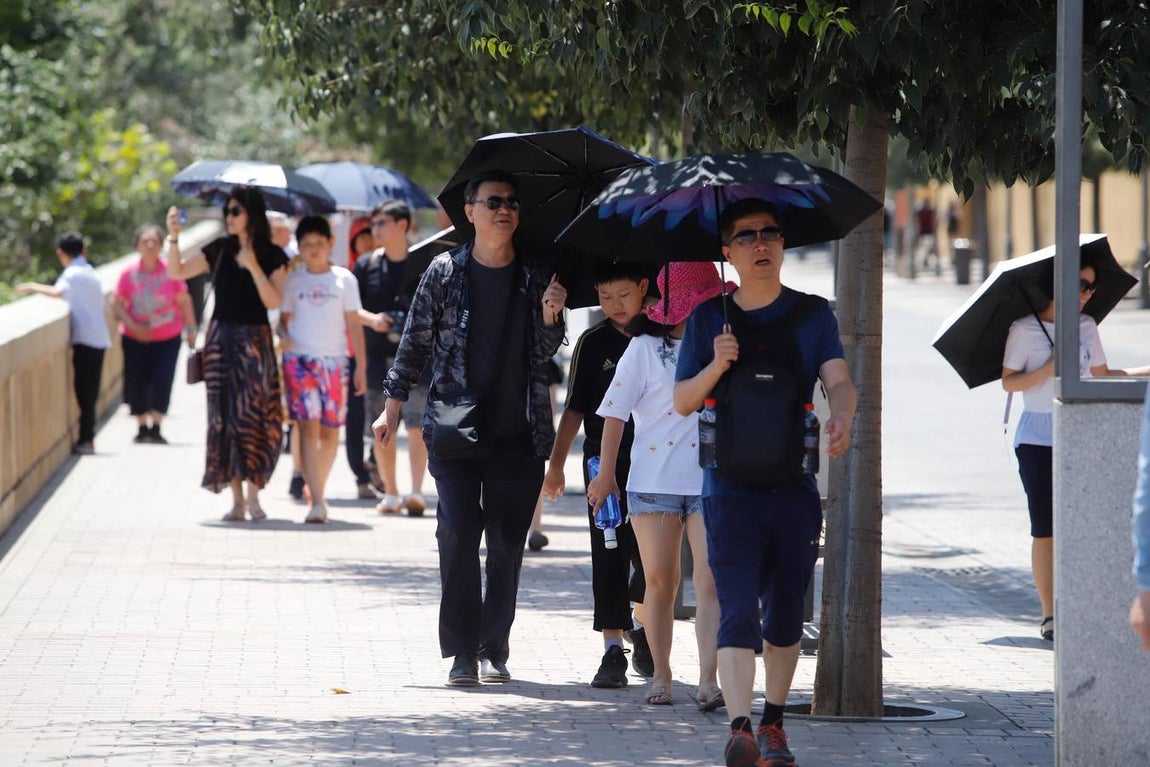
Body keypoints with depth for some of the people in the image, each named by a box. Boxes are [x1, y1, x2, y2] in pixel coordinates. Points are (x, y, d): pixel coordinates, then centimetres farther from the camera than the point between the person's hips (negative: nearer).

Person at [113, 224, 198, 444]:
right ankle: (142, 427, 18)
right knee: (136, 383, 2)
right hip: (136, 339, 1)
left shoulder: (170, 271, -8)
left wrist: (191, 329, -1)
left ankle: (155, 428, 0)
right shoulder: (129, 273, -6)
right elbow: (118, 304, -4)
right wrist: (132, 325, -17)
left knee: (161, 381, -9)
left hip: (167, 337, -1)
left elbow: (184, 301, 0)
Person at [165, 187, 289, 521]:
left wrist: (253, 266, -18)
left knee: (255, 417, -7)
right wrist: (173, 237, -5)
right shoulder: (219, 250, 8)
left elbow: (273, 301, -9)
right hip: (221, 339, 2)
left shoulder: (272, 256, 1)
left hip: (255, 342, -2)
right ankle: (237, 499, 2)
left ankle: (254, 495, 1)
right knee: (225, 417, -1)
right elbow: (176, 272, 8)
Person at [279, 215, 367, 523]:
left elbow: (353, 324, 6)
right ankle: (316, 501, -19)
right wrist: (283, 337, -9)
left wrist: (361, 367, 3)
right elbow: (284, 318, 14)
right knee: (308, 426, -13)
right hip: (299, 359, -1)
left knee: (331, 431, 4)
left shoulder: (344, 279, 6)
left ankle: (318, 492, 21)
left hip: (334, 361, 1)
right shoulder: (293, 281, 8)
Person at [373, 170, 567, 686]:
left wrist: (550, 317, -14)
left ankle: (494, 648, 12)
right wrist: (393, 408, 9)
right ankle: (463, 651, -7)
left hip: (519, 434, 2)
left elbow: (544, 355, 6)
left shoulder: (538, 276, 4)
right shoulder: (445, 273, 0)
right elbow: (415, 343, 9)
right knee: (457, 532, -11)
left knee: (507, 542, 3)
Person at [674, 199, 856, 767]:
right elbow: (682, 401, 5)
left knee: (786, 615, 9)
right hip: (730, 487, -2)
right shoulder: (709, 319, 6)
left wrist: (841, 418, -29)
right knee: (738, 611, -14)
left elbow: (839, 379, -7)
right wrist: (716, 367, -14)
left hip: (794, 486, 2)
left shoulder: (812, 314, 6)